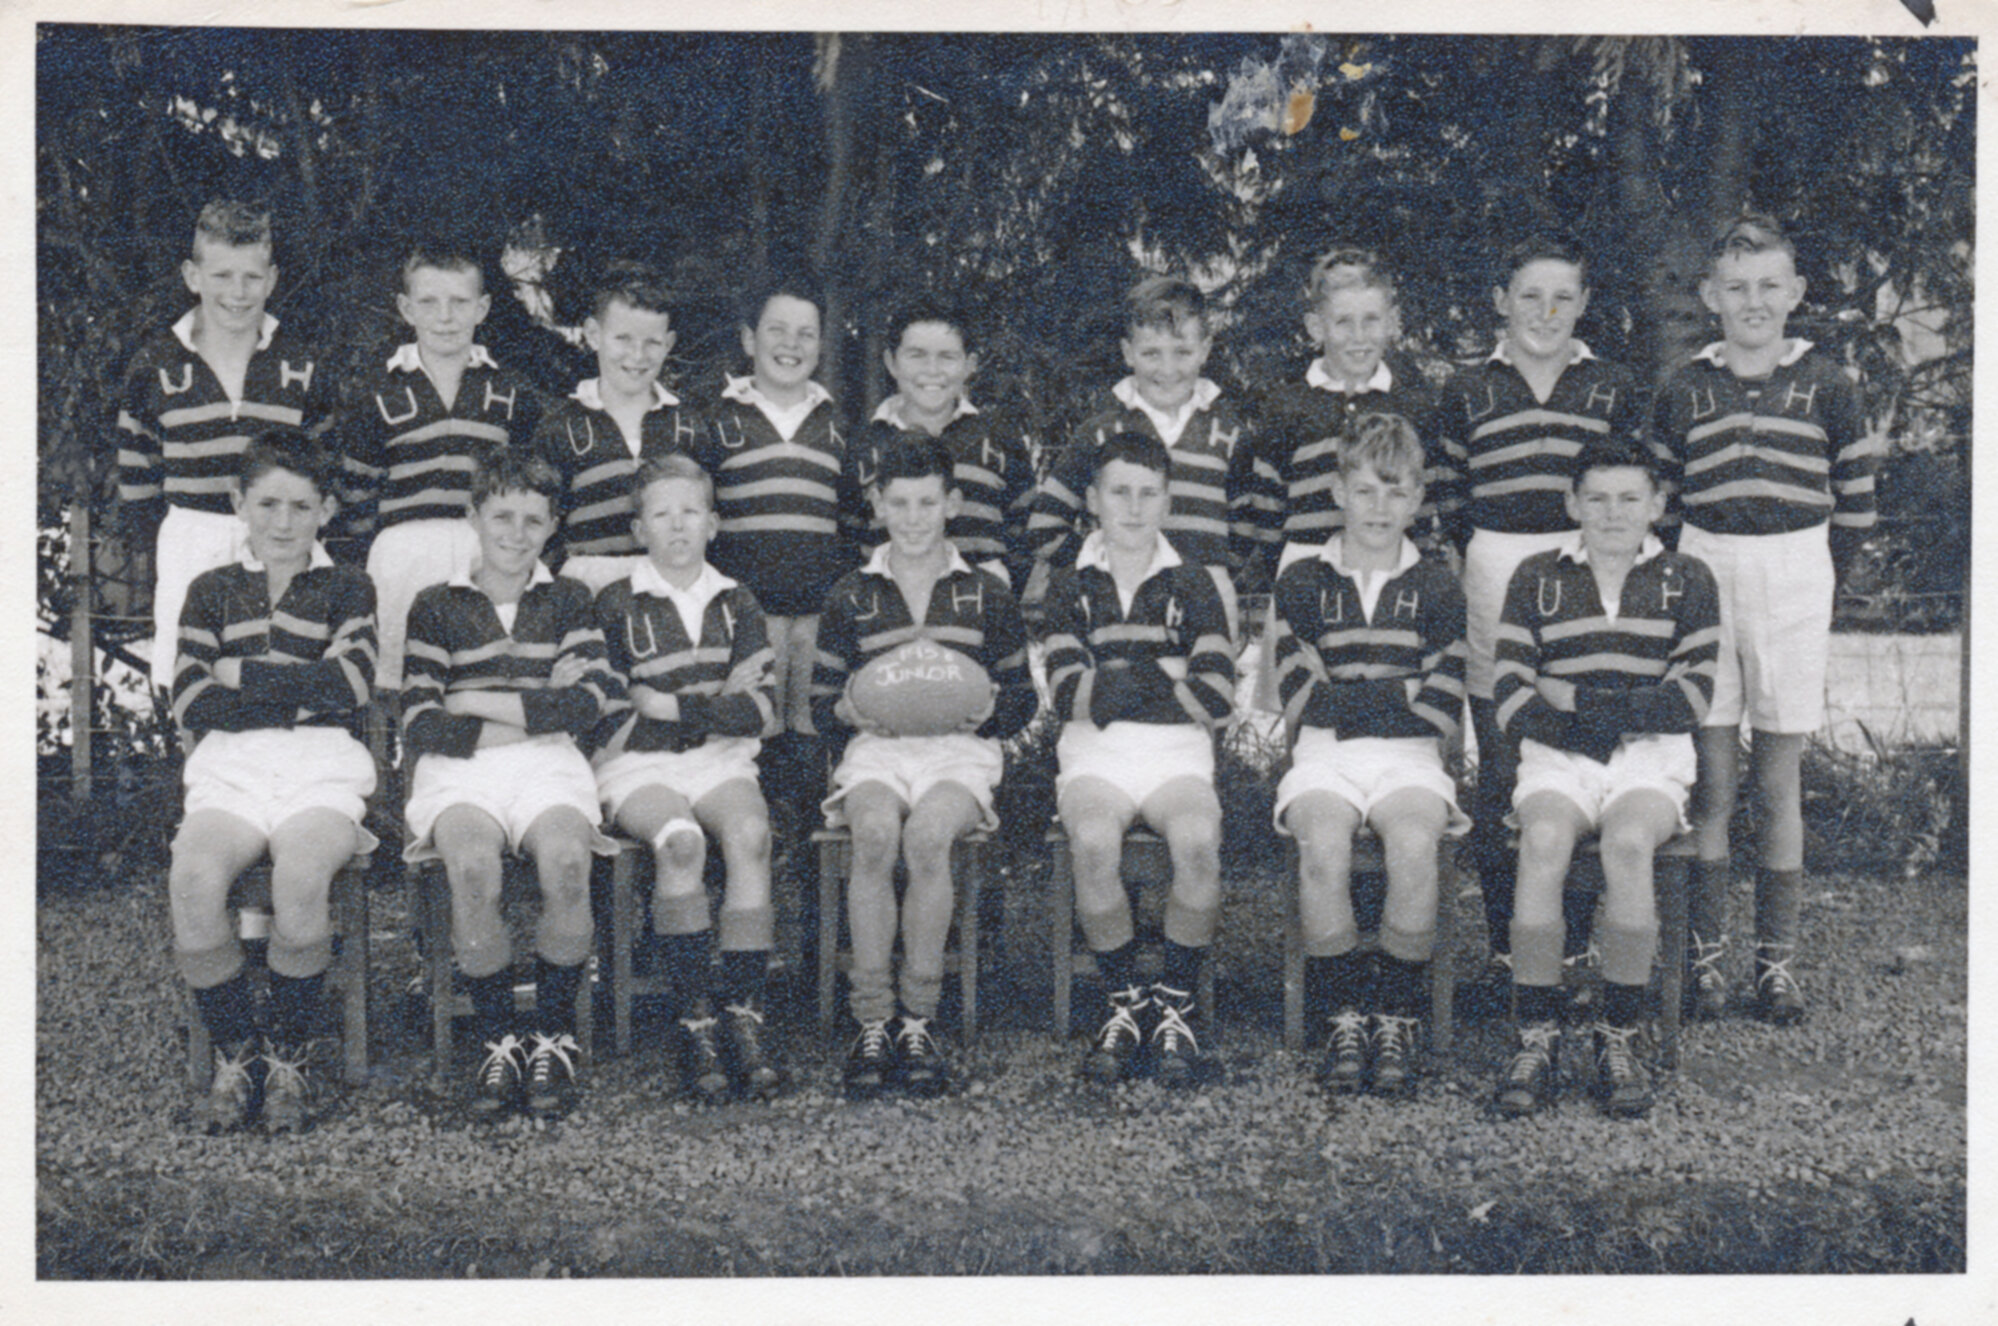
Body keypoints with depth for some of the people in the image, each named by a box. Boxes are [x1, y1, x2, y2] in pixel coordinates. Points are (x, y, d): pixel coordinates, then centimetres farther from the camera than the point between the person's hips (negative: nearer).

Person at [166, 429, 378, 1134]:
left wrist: (242, 675, 1)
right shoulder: (212, 591, 19)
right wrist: (300, 696, -1)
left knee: (301, 876, -35)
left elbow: (347, 685, -3)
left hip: (321, 767, -1)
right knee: (193, 878, -32)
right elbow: (193, 703, 5)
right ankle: (236, 1051, -10)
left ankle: (294, 1049, -10)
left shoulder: (347, 589, 16)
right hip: (229, 767, 2)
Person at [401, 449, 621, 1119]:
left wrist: (474, 703, -2)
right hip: (460, 770, -1)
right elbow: (420, 727, 2)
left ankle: (554, 1037, -14)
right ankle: (500, 1040, -14)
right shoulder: (436, 606, 14)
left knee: (566, 862, -33)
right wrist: (535, 713, -4)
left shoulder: (568, 600, 17)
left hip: (548, 765, 1)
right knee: (473, 869, -34)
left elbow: (586, 705, 1)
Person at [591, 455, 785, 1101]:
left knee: (749, 831, -30)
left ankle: (745, 1015, -28)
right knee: (680, 840, -34)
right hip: (638, 765, -2)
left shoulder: (736, 604, 14)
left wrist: (675, 705, -7)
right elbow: (607, 714, -1)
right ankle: (696, 1020, -28)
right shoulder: (614, 606, 5)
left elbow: (762, 712, 4)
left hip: (719, 758, 2)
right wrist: (718, 695, -2)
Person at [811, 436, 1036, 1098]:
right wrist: (849, 710, -8)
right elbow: (821, 704, 15)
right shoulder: (850, 597, 15)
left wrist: (989, 710, -8)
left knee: (927, 834, -35)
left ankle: (918, 1016, -22)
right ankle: (871, 1020, -27)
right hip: (876, 749, 1)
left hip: (959, 750, 0)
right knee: (875, 833, -34)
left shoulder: (987, 594, 14)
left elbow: (1022, 696, 15)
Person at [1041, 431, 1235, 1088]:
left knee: (1198, 839, -33)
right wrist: (1165, 674, -7)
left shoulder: (1192, 584, 11)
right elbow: (1070, 696, -3)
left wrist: (1115, 688, -4)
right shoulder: (1069, 588, 11)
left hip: (1178, 752, 0)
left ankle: (1175, 1004, -14)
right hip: (1095, 757, 0)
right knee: (1094, 842, -33)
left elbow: (1217, 697, -1)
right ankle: (1123, 1002, -12)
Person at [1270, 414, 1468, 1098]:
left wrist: (1348, 696, -2)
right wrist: (1400, 692, -2)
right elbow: (1303, 701, 3)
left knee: (1413, 841, -32)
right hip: (1324, 755, 0)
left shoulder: (1435, 587, 12)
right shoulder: (1302, 580, 10)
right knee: (1323, 842, -32)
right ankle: (1344, 1016, -17)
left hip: (1409, 756, 0)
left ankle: (1398, 1017, -16)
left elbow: (1443, 708, 6)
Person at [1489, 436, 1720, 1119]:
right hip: (1555, 755, 1)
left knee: (1628, 840, -34)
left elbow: (1695, 693, 3)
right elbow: (1511, 690, 6)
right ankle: (1536, 1038, -27)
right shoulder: (1536, 579, 14)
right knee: (1543, 838, -33)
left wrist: (1624, 710, -12)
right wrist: (1564, 724, -12)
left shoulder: (1687, 581, 13)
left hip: (1651, 757, 0)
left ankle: (1619, 1038, -24)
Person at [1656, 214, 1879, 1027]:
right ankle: (1704, 954, 10)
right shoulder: (1684, 391, 4)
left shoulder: (1826, 386, 2)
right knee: (1710, 782, 1)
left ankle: (1777, 959, 14)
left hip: (1794, 581, 0)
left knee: (1779, 782, 5)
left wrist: (1823, 575, 6)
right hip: (1703, 579, 0)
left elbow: (1857, 495, 8)